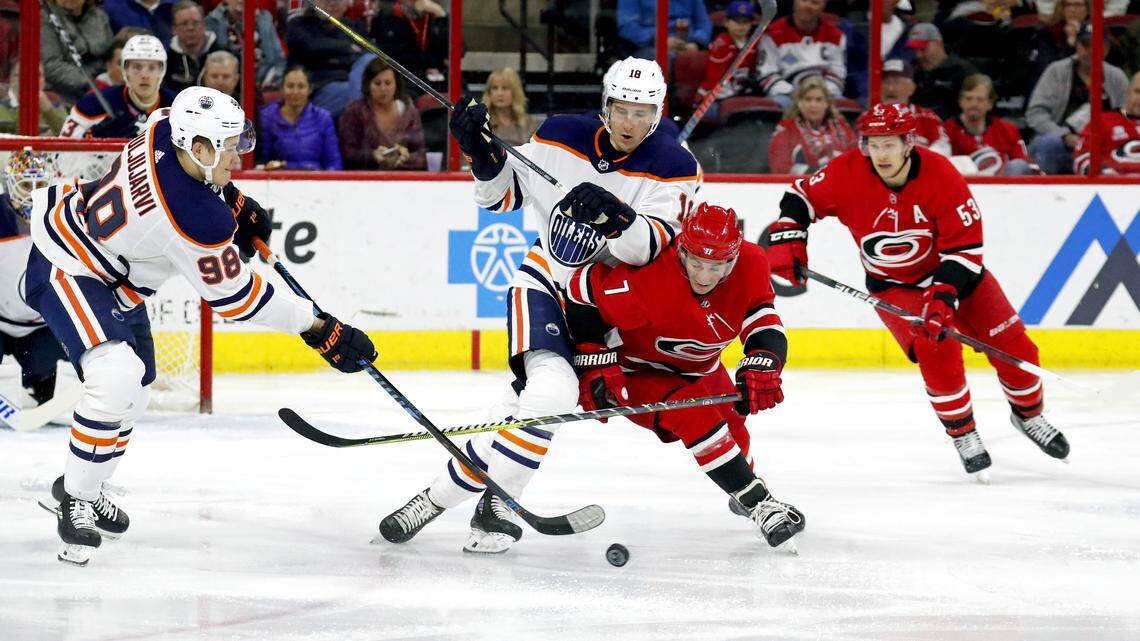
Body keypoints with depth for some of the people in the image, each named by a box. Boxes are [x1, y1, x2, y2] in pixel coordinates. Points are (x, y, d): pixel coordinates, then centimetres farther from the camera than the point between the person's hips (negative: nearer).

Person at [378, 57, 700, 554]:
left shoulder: (673, 166, -12)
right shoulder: (561, 138, -6)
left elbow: (652, 246, -23)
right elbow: (503, 194, 5)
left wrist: (616, 219, -42)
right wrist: (483, 154, -14)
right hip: (545, 283, -1)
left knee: (546, 400, -9)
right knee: (551, 390, -22)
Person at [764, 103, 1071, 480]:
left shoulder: (941, 176, -26)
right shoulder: (848, 174, -22)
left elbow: (965, 248, -23)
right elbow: (801, 198, -4)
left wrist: (943, 294, -34)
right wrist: (785, 241, -17)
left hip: (953, 271, 1)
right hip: (893, 285, -1)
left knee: (1013, 347, -1)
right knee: (937, 353, -24)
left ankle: (1029, 414, 30)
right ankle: (962, 434, -2)